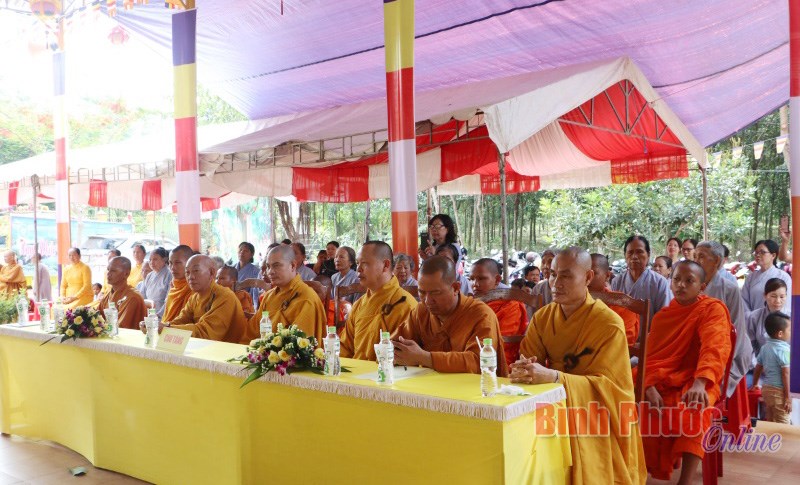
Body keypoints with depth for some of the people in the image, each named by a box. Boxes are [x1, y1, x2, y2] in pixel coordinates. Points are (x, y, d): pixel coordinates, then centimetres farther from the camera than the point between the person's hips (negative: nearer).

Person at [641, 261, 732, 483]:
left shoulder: (713, 309, -2)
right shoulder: (662, 315, 14)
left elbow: (715, 348, -20)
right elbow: (650, 357, 6)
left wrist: (700, 383, -39)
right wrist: (650, 388, -16)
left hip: (695, 383, -4)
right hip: (663, 383, 4)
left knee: (694, 409, -36)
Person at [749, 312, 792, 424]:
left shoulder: (765, 347, 8)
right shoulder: (783, 349, -16)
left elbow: (758, 368, 16)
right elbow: (785, 374, -18)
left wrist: (755, 384, 30)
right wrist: (788, 396, -16)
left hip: (766, 388, 8)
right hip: (779, 390, -8)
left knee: (770, 422, 16)